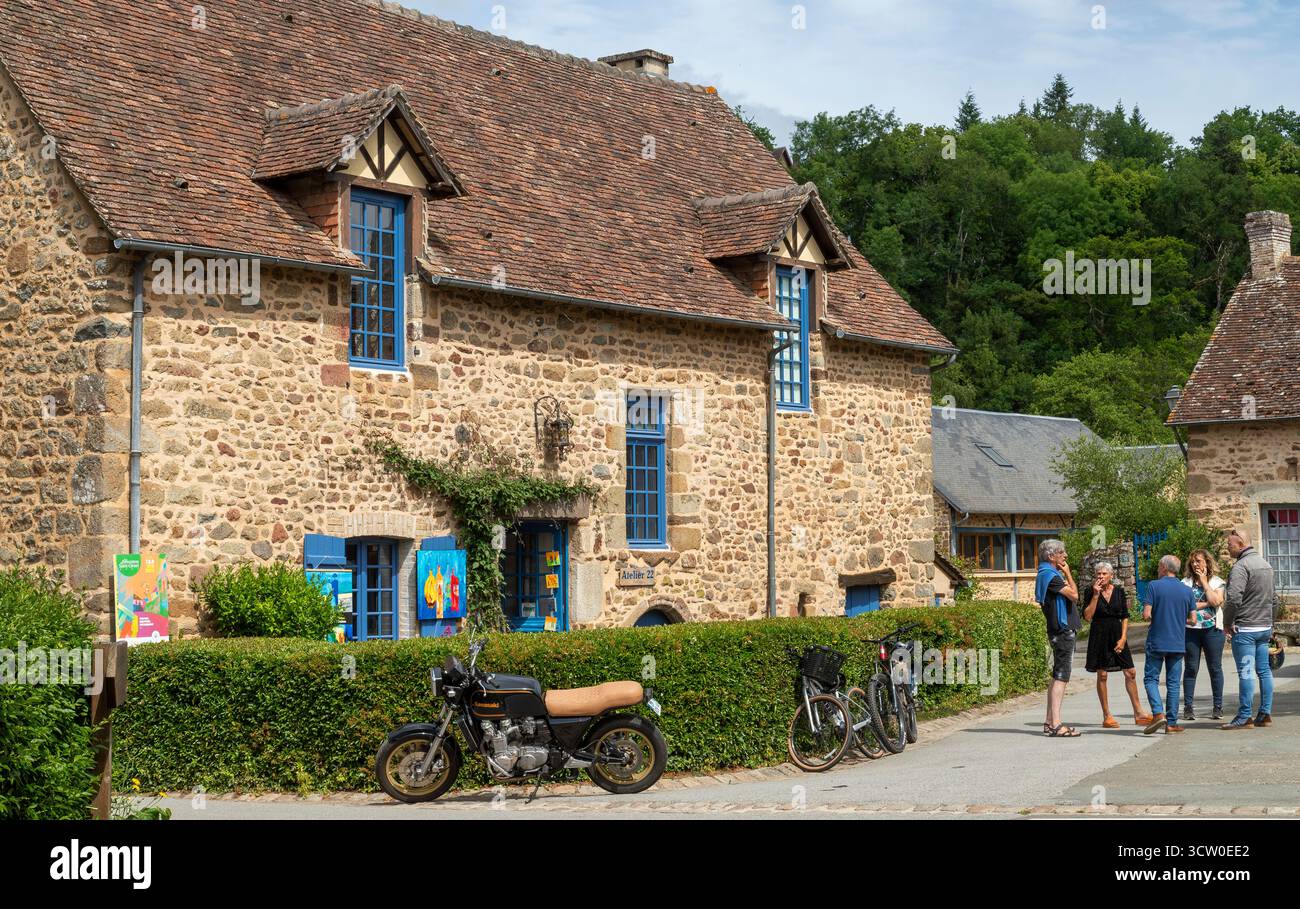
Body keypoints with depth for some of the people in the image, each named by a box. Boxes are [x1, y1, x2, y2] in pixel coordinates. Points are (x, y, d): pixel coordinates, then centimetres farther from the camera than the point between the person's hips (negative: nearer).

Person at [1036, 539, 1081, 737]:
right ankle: (1056, 724, -17)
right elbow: (1074, 595, -18)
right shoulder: (1050, 575, -14)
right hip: (1063, 630, -11)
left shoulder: (1049, 574, 18)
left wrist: (1065, 576, 14)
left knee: (1057, 676, 13)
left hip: (1061, 630, 11)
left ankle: (1050, 722, 16)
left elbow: (1071, 596, 19)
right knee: (1061, 677, -13)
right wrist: (1068, 574, -6)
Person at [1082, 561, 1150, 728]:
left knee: (1130, 673, 1)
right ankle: (1106, 716, 7)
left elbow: (1125, 617, 6)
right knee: (1102, 675, -1)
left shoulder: (1119, 592, 5)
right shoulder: (1090, 592, -2)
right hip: (1099, 636, -3)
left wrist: (1123, 638, -4)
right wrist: (1095, 595, -15)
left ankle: (1138, 714, 10)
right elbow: (1087, 616, -10)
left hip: (1117, 634, 3)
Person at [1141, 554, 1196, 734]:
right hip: (1178, 643, 3)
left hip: (1156, 642, -3)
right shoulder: (1187, 591, 5)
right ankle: (1171, 723, 6)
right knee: (1173, 682, 8)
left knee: (1151, 678, 5)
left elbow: (1146, 614, -13)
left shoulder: (1154, 586, -7)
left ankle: (1158, 713, -14)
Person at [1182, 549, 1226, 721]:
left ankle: (1218, 707, 9)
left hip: (1212, 629, -1)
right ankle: (1188, 707, 5)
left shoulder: (1217, 582, 5)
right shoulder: (1186, 582, 7)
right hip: (1191, 629, 1)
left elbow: (1216, 601, -12)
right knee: (1191, 668, 1)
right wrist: (1206, 603, -7)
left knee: (1215, 668, 2)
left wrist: (1204, 582, -5)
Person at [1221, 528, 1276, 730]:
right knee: (1264, 671, 10)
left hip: (1245, 628, -9)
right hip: (1265, 626, 9)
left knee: (1246, 672, -7)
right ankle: (1265, 714, 13)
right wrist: (1268, 625, 20)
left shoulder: (1241, 566, -15)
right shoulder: (1265, 564, 15)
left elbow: (1233, 598, -23)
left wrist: (1227, 623, -10)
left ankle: (1244, 717, -5)